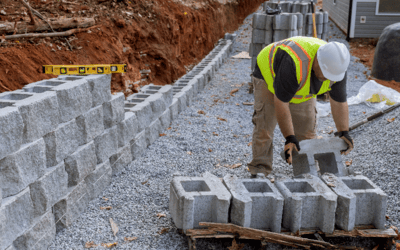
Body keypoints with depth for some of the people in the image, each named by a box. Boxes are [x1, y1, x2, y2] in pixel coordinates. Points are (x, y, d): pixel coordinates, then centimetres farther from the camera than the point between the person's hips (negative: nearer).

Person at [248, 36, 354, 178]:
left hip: (301, 87, 5)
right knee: (264, 127, -12)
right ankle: (259, 171, -3)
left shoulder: (337, 66, -25)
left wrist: (344, 132, -24)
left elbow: (339, 102, -14)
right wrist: (289, 138, -35)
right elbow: (281, 103, -38)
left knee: (307, 130, -1)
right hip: (269, 75, -5)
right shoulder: (293, 64, -45)